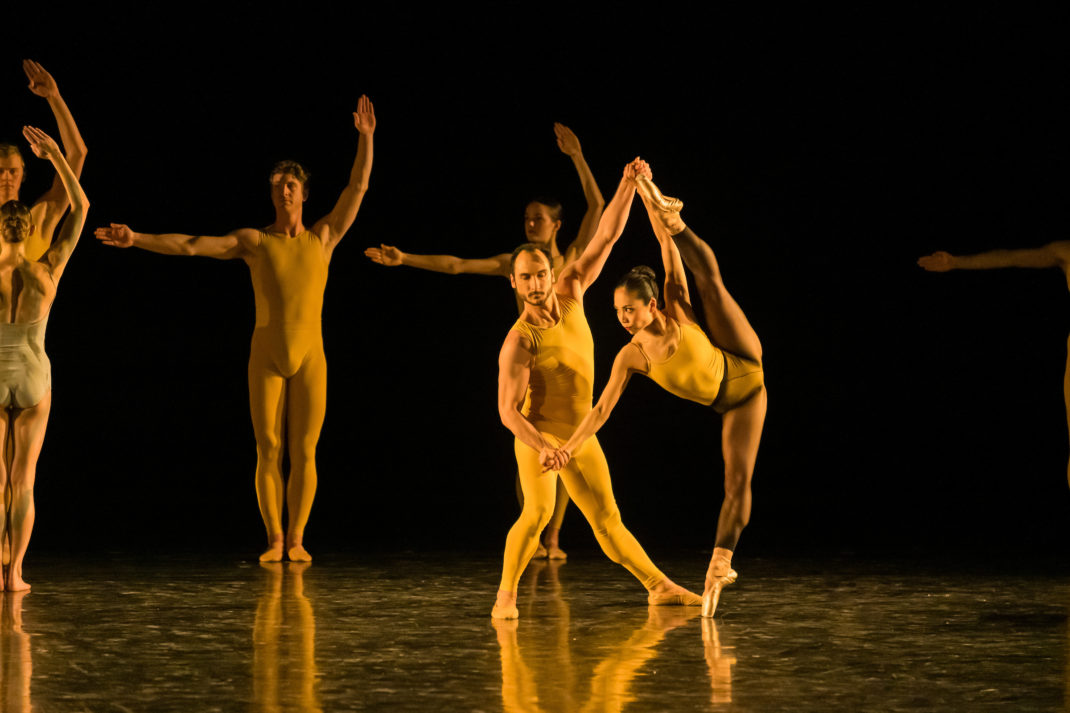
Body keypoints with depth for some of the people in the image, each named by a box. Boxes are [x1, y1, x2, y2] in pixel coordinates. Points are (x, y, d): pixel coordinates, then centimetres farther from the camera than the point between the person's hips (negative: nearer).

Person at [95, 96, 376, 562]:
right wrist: (136, 239, -14)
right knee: (268, 451, -3)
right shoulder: (254, 241, 4)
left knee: (303, 452, -3)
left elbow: (358, 187, 5)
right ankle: (274, 541, 4)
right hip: (267, 358, 0)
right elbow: (190, 245, -3)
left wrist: (366, 137, -5)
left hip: (311, 359, 0)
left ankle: (296, 540, 4)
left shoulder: (323, 237, 8)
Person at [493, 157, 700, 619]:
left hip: (580, 436, 6)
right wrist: (543, 446, -35)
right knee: (538, 512, -26)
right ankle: (505, 595, -21)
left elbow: (606, 237, -5)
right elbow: (508, 410, -23)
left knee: (608, 521, 14)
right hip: (536, 435, -6)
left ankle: (659, 586, 19)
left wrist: (628, 186, -13)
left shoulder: (570, 294, -6)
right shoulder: (519, 341, -22)